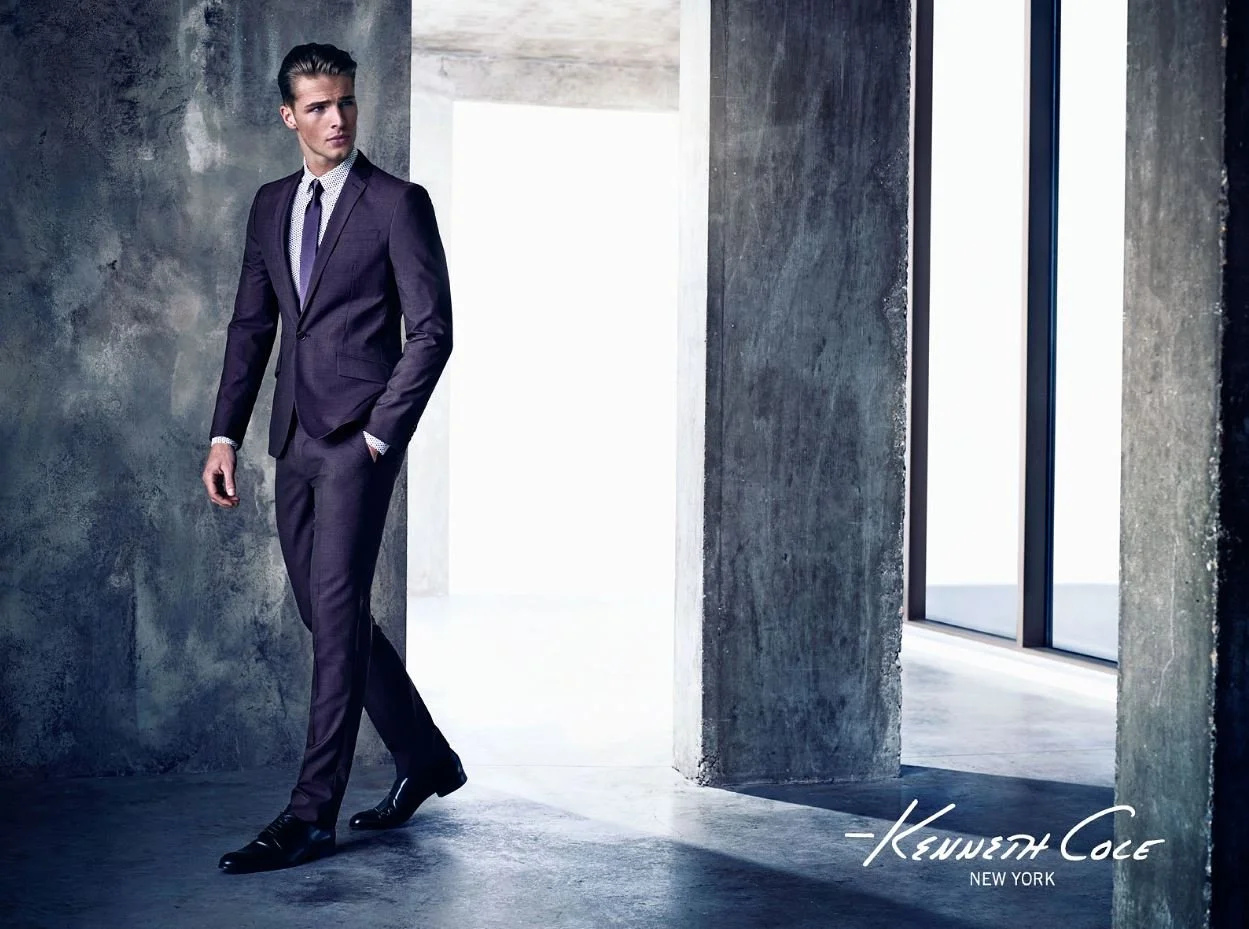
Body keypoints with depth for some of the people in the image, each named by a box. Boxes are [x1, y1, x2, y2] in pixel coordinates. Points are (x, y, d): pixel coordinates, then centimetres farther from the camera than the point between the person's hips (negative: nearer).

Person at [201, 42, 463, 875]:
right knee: (322, 612, 12)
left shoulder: (398, 204, -5)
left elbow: (432, 329, -8)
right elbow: (251, 326, 16)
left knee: (337, 612, -9)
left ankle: (312, 815, -6)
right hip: (296, 437, 7)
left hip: (360, 436, -7)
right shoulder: (272, 205, 14)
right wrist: (225, 434, 9)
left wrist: (382, 430, -12)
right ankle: (426, 758, 28)